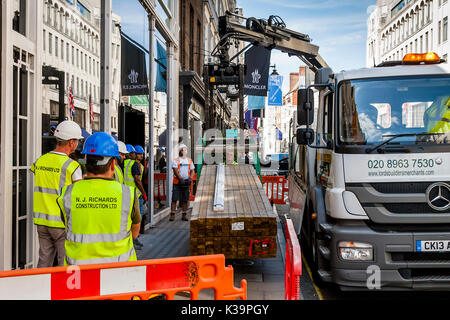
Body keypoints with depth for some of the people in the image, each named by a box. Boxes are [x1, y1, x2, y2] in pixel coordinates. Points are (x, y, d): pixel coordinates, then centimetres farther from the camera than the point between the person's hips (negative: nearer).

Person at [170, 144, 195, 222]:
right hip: (177, 182, -3)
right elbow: (175, 171, -8)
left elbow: (192, 171, 12)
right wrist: (181, 179, -18)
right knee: (174, 199, -6)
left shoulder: (189, 160, 13)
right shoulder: (176, 160, 1)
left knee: (185, 200, 4)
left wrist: (190, 178, -7)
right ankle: (172, 214, -2)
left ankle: (184, 215, 11)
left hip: (187, 183, 3)